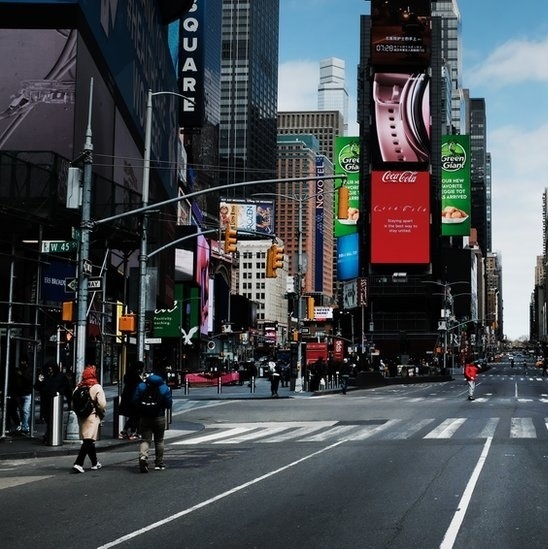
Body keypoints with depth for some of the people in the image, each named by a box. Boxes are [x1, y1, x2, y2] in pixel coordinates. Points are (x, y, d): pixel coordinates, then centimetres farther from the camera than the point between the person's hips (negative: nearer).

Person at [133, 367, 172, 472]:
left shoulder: (141, 386, -2)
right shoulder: (164, 388, -5)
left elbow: (135, 401, -5)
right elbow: (169, 404, -6)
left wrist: (140, 411, 10)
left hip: (144, 417, 1)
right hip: (159, 417, 0)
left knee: (145, 439, 2)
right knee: (159, 440, 13)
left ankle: (143, 456, -27)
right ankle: (159, 463, 17)